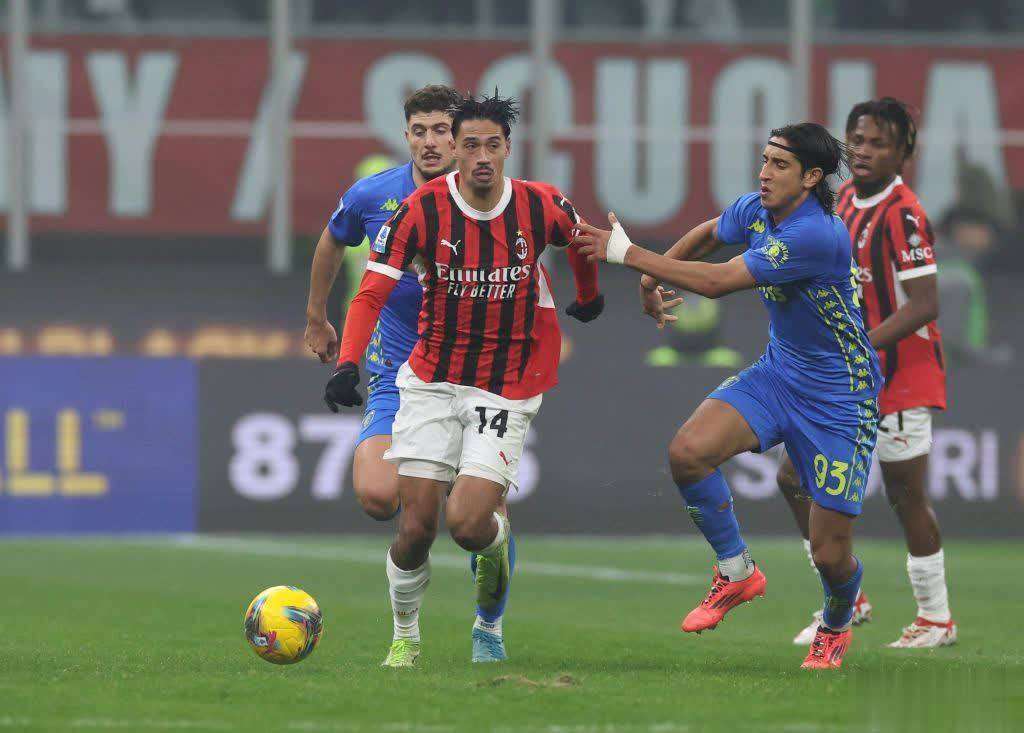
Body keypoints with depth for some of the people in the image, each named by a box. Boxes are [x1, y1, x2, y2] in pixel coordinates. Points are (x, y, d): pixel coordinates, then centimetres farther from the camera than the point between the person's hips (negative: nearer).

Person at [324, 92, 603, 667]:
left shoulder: (542, 207, -7)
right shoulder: (423, 210, -11)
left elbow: (582, 240, 17)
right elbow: (372, 293, -12)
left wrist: (589, 296, 35)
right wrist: (348, 363, -27)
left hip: (508, 391, -1)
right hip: (432, 381, 1)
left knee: (467, 523, -17)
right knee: (417, 527, -7)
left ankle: (491, 609, 19)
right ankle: (405, 636, 20)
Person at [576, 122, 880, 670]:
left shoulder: (818, 236, -29)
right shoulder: (756, 211, -3)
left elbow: (716, 282, -29)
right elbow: (705, 234, 23)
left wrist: (627, 253, -24)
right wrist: (651, 280, 15)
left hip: (839, 396, -7)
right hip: (777, 374, 7)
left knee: (830, 554, -4)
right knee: (687, 451, -21)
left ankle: (836, 625, 33)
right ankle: (736, 573, 1)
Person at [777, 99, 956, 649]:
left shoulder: (903, 215, -19)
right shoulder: (847, 198, 7)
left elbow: (924, 304, -24)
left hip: (901, 372, -9)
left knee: (906, 496, -1)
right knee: (796, 476, 7)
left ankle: (936, 618, 12)